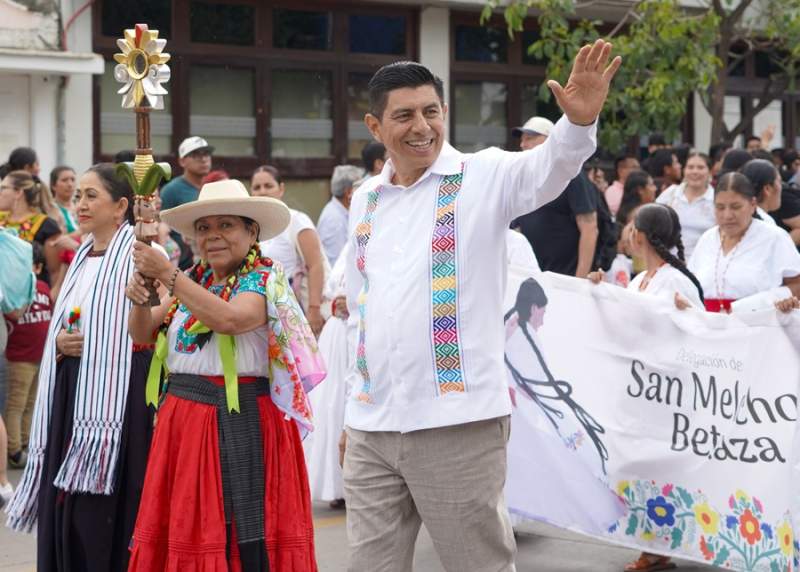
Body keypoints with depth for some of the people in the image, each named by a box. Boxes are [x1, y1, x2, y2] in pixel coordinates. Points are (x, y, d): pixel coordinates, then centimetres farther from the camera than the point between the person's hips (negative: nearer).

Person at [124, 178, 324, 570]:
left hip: (241, 422, -6)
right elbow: (143, 335, 12)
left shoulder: (265, 280, -5)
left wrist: (167, 274, -22)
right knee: (185, 528, 2)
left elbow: (229, 319, -25)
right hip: (183, 418, 6)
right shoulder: (193, 281, 14)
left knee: (244, 531, -7)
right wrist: (140, 300, -10)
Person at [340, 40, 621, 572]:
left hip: (458, 421, -5)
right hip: (371, 427, 5)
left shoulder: (483, 177, -3)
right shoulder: (365, 199, 13)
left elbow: (548, 168, -24)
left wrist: (579, 120, -44)